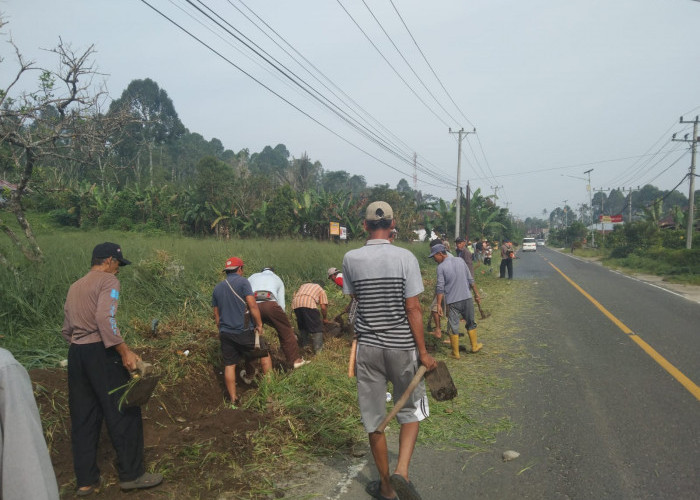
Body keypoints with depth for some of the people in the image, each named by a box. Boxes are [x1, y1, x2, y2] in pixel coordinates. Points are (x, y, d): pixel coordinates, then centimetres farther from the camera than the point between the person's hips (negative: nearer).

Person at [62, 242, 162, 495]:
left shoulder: (75, 287, 19)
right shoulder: (107, 280, -6)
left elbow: (66, 329, 18)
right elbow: (105, 319, -22)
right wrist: (125, 351, -23)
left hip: (75, 353, 8)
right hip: (100, 352, -8)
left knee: (84, 418, 13)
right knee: (124, 412, 1)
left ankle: (86, 480, 19)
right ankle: (131, 473, 7)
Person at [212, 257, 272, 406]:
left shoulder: (217, 288, 12)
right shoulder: (242, 282, -7)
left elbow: (216, 314, 17)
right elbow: (252, 305, -16)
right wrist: (259, 324, -8)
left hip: (225, 332, 6)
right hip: (244, 331, -5)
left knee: (229, 365, 9)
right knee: (264, 354, 11)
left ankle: (233, 400, 14)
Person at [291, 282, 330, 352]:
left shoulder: (304, 285, 40)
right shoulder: (321, 290, 26)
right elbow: (323, 307, 13)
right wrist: (325, 319, 29)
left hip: (296, 303, 5)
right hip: (309, 304, -5)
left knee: (302, 326, 23)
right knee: (316, 327, 5)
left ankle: (304, 346, 27)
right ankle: (318, 349, 1)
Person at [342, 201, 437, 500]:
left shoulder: (351, 259, -5)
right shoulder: (405, 258, -11)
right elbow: (413, 309, -12)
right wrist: (423, 352, -5)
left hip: (367, 347, 1)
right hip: (402, 347, -1)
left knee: (374, 419, 13)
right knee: (411, 411, 19)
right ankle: (401, 470, 2)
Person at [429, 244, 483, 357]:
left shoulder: (441, 267, -9)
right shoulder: (460, 261, 4)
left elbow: (440, 288, -11)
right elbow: (470, 280, 7)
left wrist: (439, 305, -7)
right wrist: (476, 294, 16)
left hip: (452, 301, -4)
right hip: (467, 298, 4)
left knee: (453, 327, 6)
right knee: (471, 323, 20)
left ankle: (456, 353, 12)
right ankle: (474, 346, 33)